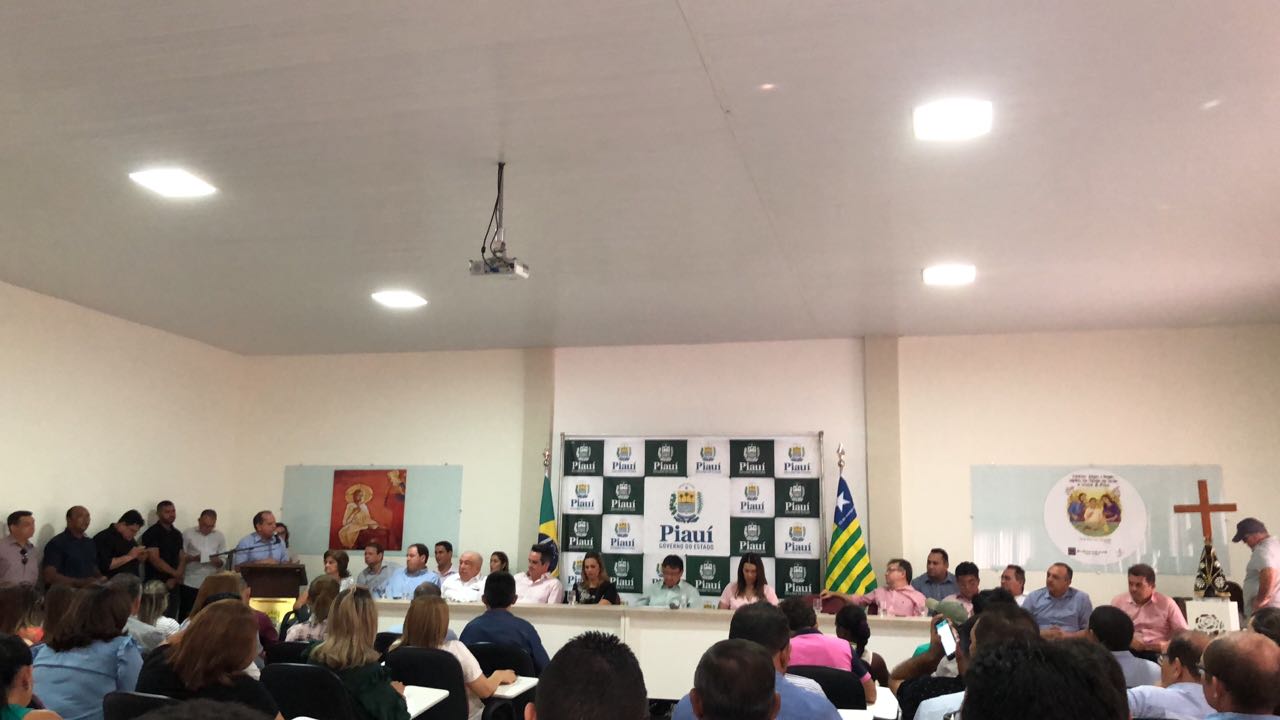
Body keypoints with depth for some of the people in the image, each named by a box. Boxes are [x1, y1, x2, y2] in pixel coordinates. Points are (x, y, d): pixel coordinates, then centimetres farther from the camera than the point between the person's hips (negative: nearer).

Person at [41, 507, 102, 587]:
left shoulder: (90, 542, 19)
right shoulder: (56, 543, -1)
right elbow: (49, 576, -11)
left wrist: (101, 580, 1)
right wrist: (80, 582, -20)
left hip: (91, 588, 6)